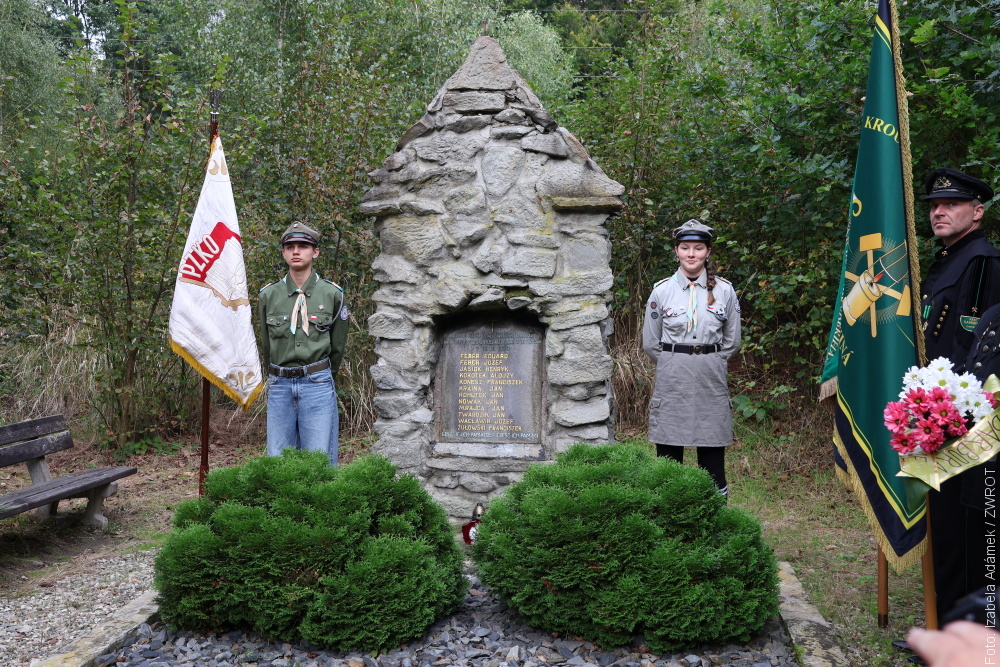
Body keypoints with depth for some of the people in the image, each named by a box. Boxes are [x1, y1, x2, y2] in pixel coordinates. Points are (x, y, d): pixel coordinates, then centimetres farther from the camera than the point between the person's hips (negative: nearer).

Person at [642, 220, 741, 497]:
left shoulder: (724, 290, 4)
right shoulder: (662, 291, 1)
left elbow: (732, 341, 13)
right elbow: (650, 343, 8)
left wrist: (709, 362, 10)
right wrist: (675, 365, 10)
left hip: (711, 383, 1)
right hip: (671, 383, -1)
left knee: (712, 455, 5)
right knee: (668, 456, 2)